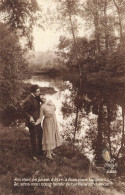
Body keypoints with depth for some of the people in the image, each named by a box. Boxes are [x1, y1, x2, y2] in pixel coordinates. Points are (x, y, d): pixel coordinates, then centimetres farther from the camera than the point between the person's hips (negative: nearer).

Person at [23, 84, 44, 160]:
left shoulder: (37, 97, -2)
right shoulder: (28, 100, -25)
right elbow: (25, 111, -17)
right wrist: (30, 117, -32)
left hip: (38, 121, 8)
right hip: (32, 122, -8)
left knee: (40, 136, 21)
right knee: (33, 138, 9)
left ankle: (40, 151, 42)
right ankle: (34, 154, 28)